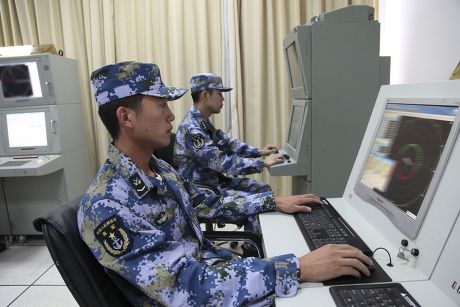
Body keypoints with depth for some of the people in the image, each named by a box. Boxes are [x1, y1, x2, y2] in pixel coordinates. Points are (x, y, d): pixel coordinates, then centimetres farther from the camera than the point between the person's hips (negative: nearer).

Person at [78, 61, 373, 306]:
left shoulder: (160, 169, -1)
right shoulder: (106, 207, -27)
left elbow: (209, 203, 13)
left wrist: (274, 203, 8)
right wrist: (299, 269, -36)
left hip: (211, 270, 7)